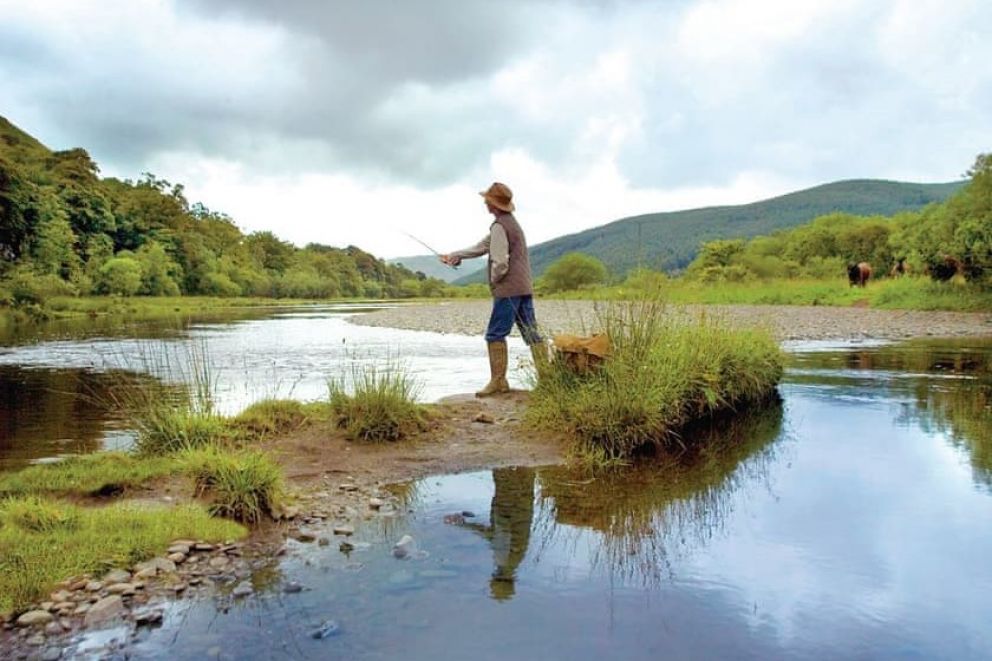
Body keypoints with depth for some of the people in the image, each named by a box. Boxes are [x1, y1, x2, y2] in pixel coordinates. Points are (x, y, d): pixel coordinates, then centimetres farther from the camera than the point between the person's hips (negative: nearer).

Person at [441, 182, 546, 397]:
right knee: (531, 333, 6)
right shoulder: (512, 222, 22)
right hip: (524, 288, 9)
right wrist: (454, 256, 32)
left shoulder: (499, 226, -10)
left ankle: (498, 381, -2)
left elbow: (500, 262, -19)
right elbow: (482, 247, 28)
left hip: (508, 289, -9)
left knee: (496, 334, -3)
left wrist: (493, 281, 0)